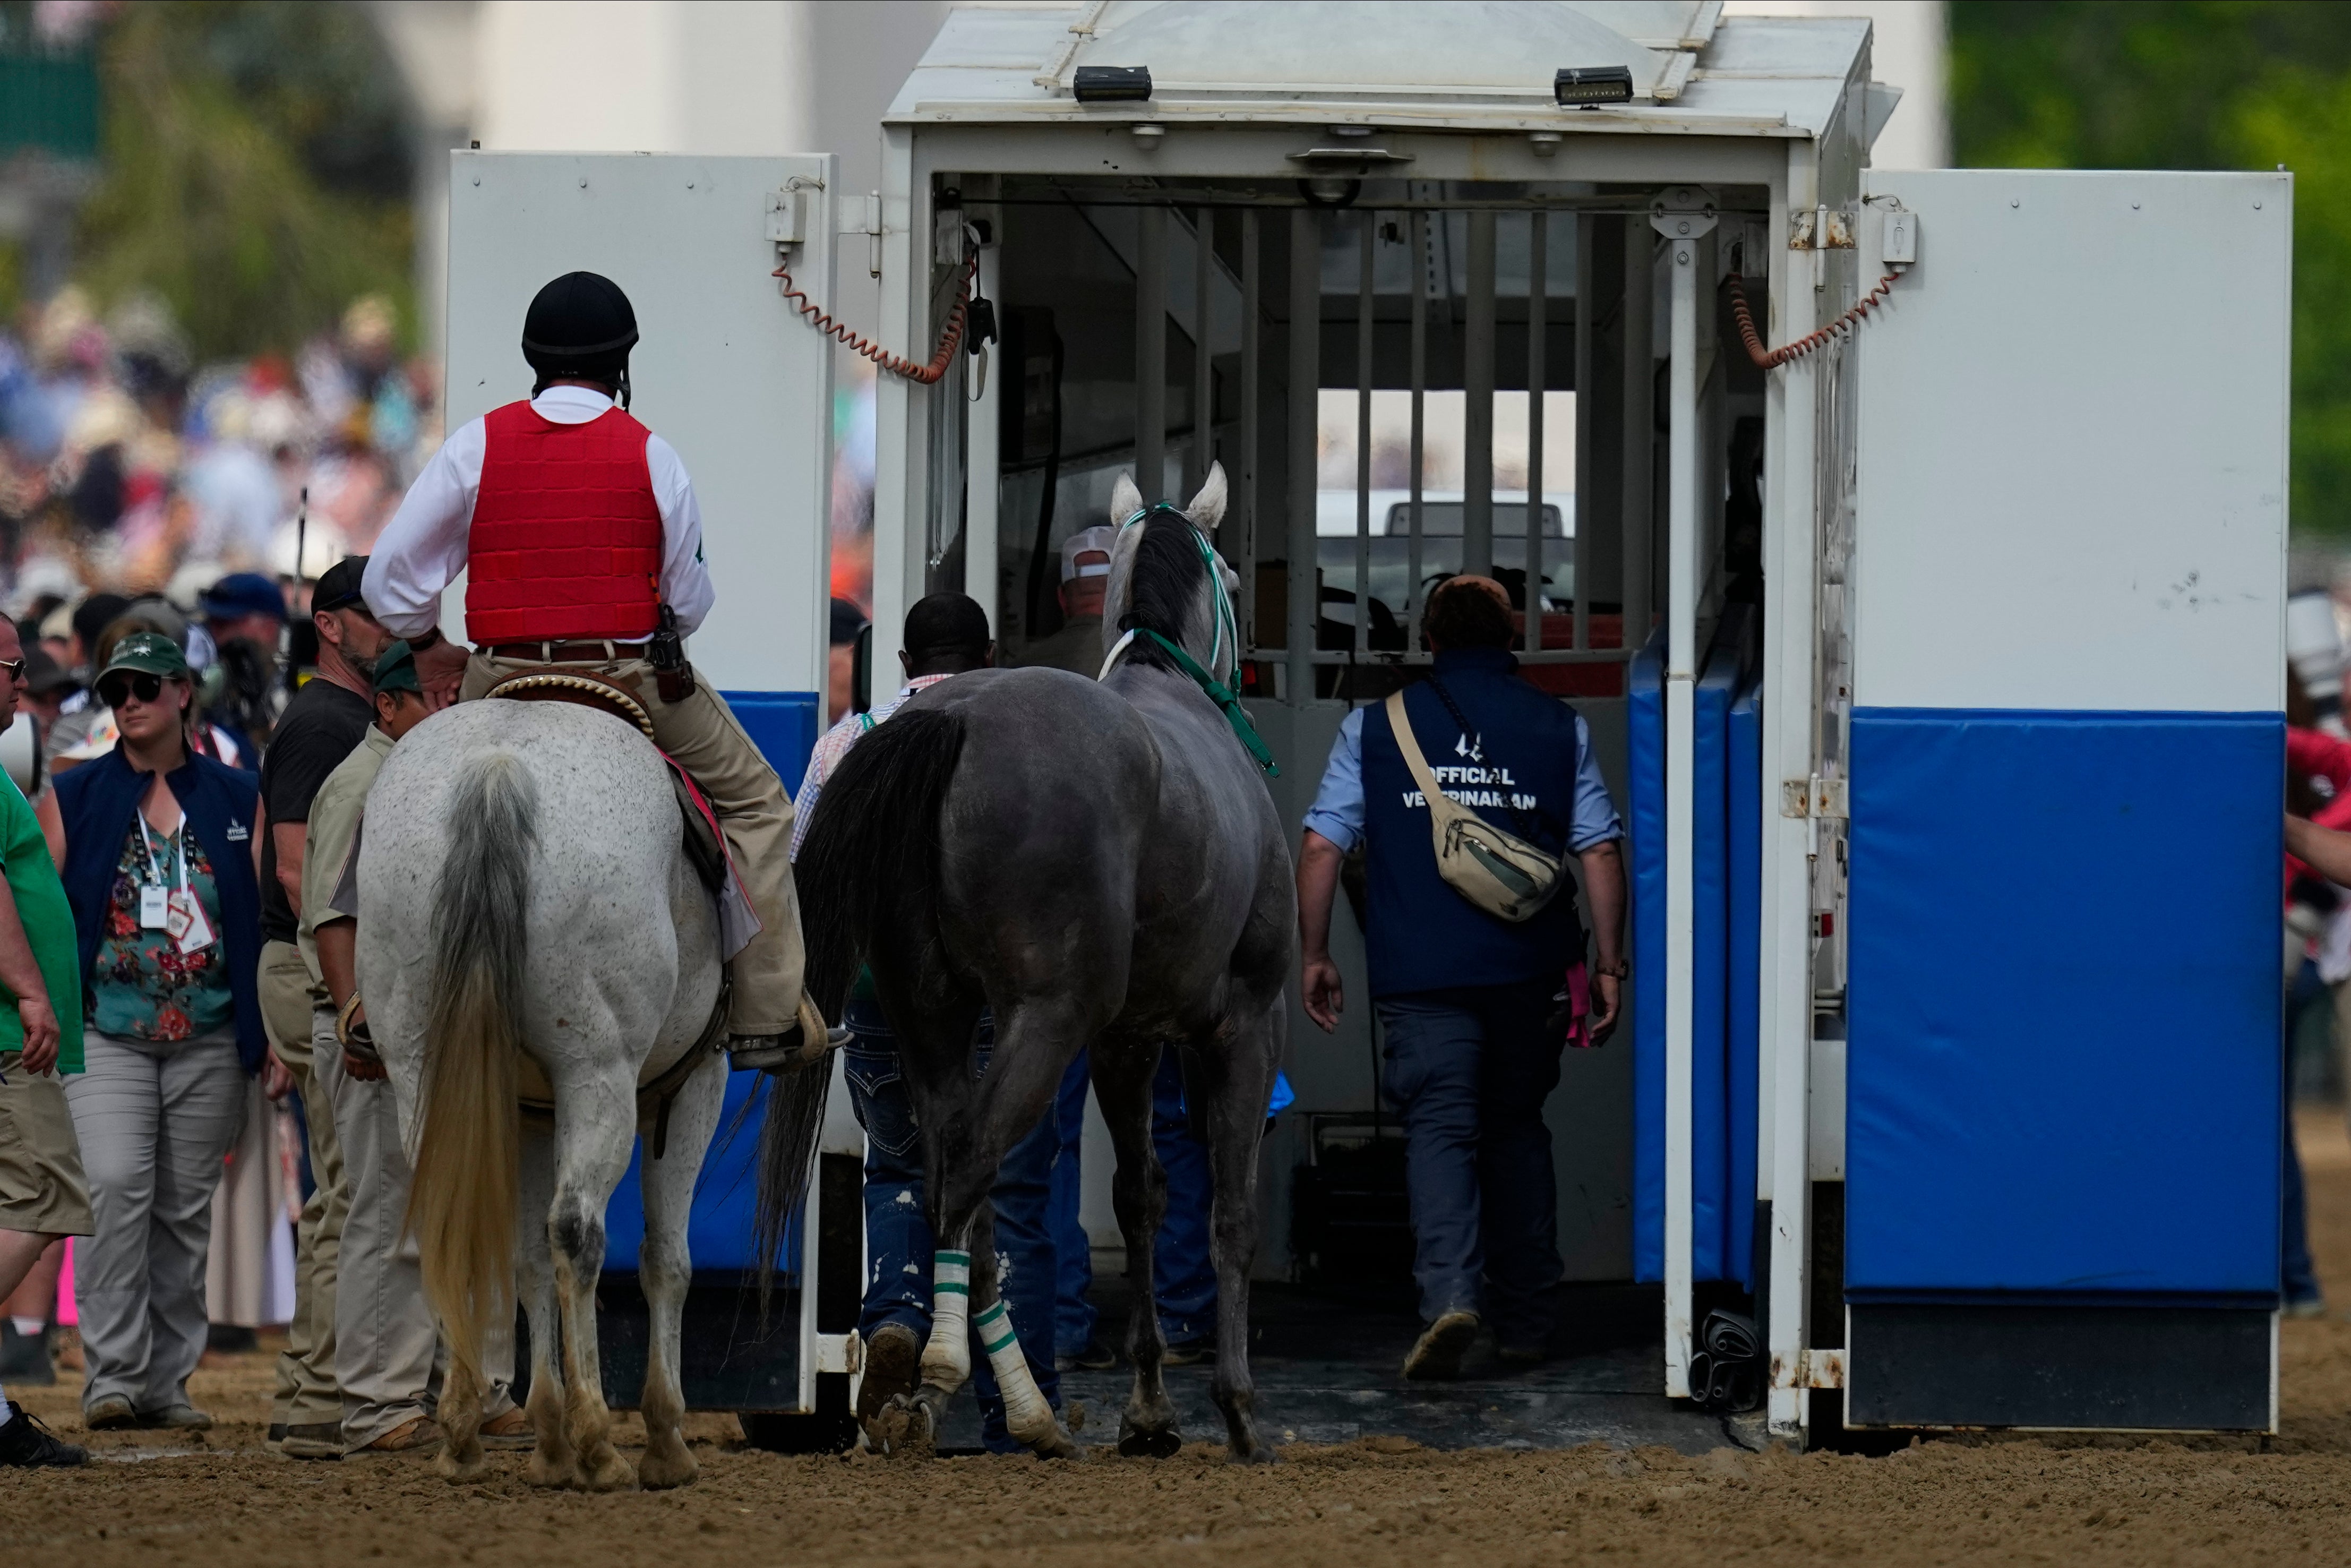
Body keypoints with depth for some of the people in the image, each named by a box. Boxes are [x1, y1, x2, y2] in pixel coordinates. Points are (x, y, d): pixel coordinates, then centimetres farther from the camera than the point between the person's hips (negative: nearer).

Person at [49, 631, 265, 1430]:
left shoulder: (237, 797, 10)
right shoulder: (77, 797, 7)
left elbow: (273, 912, 10)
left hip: (211, 1036, 2)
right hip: (106, 1032, -2)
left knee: (186, 1208, 4)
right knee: (115, 1185, -18)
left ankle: (165, 1380, 10)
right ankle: (114, 1374, -17)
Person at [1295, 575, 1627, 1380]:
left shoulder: (1374, 728, 4)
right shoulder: (1557, 727, 6)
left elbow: (1322, 846, 1)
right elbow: (1599, 850, 2)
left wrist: (1315, 955, 9)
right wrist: (1609, 965, 7)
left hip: (1420, 973, -2)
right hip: (1526, 973, 2)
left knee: (1440, 1130, -5)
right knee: (1517, 1130, 16)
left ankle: (1450, 1294, -28)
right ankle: (1526, 1321, 19)